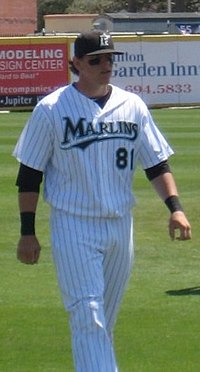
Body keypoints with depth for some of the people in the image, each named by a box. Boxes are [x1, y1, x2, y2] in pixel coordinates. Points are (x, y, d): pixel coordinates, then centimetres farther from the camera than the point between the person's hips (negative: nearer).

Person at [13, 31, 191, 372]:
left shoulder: (132, 106, 7)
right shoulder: (52, 109, -4)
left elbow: (157, 163, 9)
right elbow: (29, 174, -1)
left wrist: (175, 207, -7)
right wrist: (27, 232, -3)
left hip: (121, 225, 4)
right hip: (72, 227, -4)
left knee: (106, 320, 13)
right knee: (88, 316, -12)